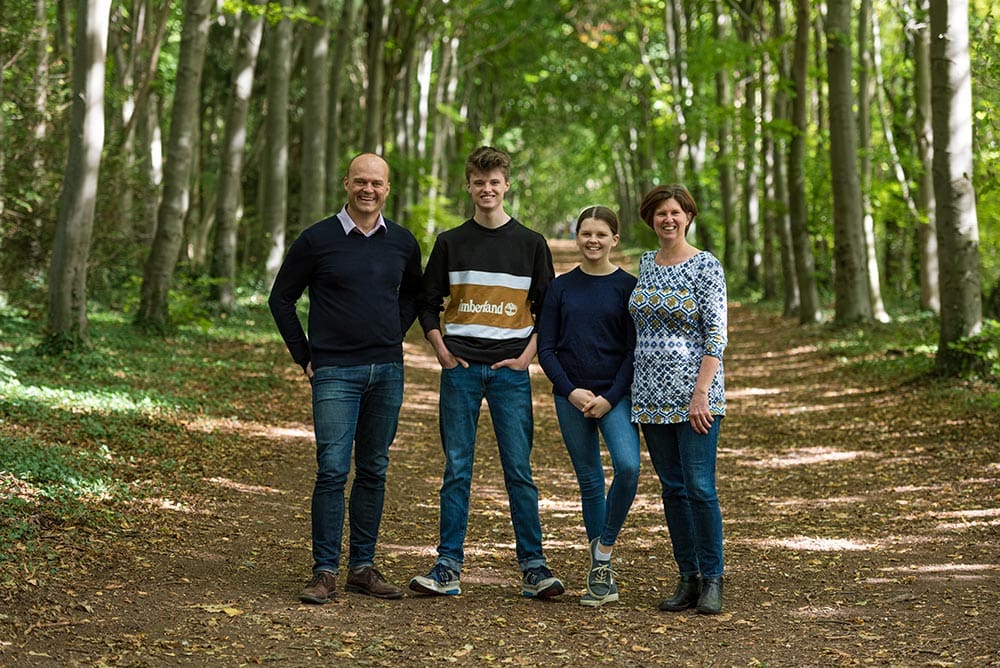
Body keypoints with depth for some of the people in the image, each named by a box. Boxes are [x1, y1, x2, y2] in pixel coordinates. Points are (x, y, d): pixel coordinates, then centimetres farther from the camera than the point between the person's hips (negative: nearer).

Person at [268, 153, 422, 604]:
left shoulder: (402, 242, 7)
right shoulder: (317, 240, -3)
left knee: (373, 473, 8)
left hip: (387, 372, 4)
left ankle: (362, 567, 17)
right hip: (335, 373, -4)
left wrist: (394, 338, 13)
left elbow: (413, 293, 25)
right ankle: (325, 572, -2)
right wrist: (304, 357, 1)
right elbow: (281, 299, 4)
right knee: (332, 470, -9)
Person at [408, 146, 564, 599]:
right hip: (460, 369, 1)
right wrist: (442, 351, 0)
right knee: (457, 470, 3)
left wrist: (527, 356, -2)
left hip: (510, 369, -1)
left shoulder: (530, 243, 7)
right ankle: (449, 568, 7)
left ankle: (533, 568, 4)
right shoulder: (450, 243, 8)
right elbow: (428, 303, 13)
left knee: (519, 471, -1)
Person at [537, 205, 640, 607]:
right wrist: (571, 391, -8)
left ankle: (603, 551, -4)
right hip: (571, 397, 2)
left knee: (627, 466, -23)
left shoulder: (627, 286, 2)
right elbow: (546, 349, 5)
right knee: (589, 481, 6)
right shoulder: (561, 287, 7)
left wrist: (610, 398, -11)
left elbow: (634, 350, -2)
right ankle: (600, 574, 15)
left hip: (614, 396, -2)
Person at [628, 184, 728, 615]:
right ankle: (688, 580, 15)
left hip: (694, 393, -6)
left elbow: (716, 335, -11)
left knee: (700, 487, -8)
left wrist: (701, 393, -18)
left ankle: (712, 580, 3)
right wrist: (633, 391, 17)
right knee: (672, 488, 8)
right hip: (652, 395, 6)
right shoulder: (646, 264, 12)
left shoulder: (705, 266, -6)